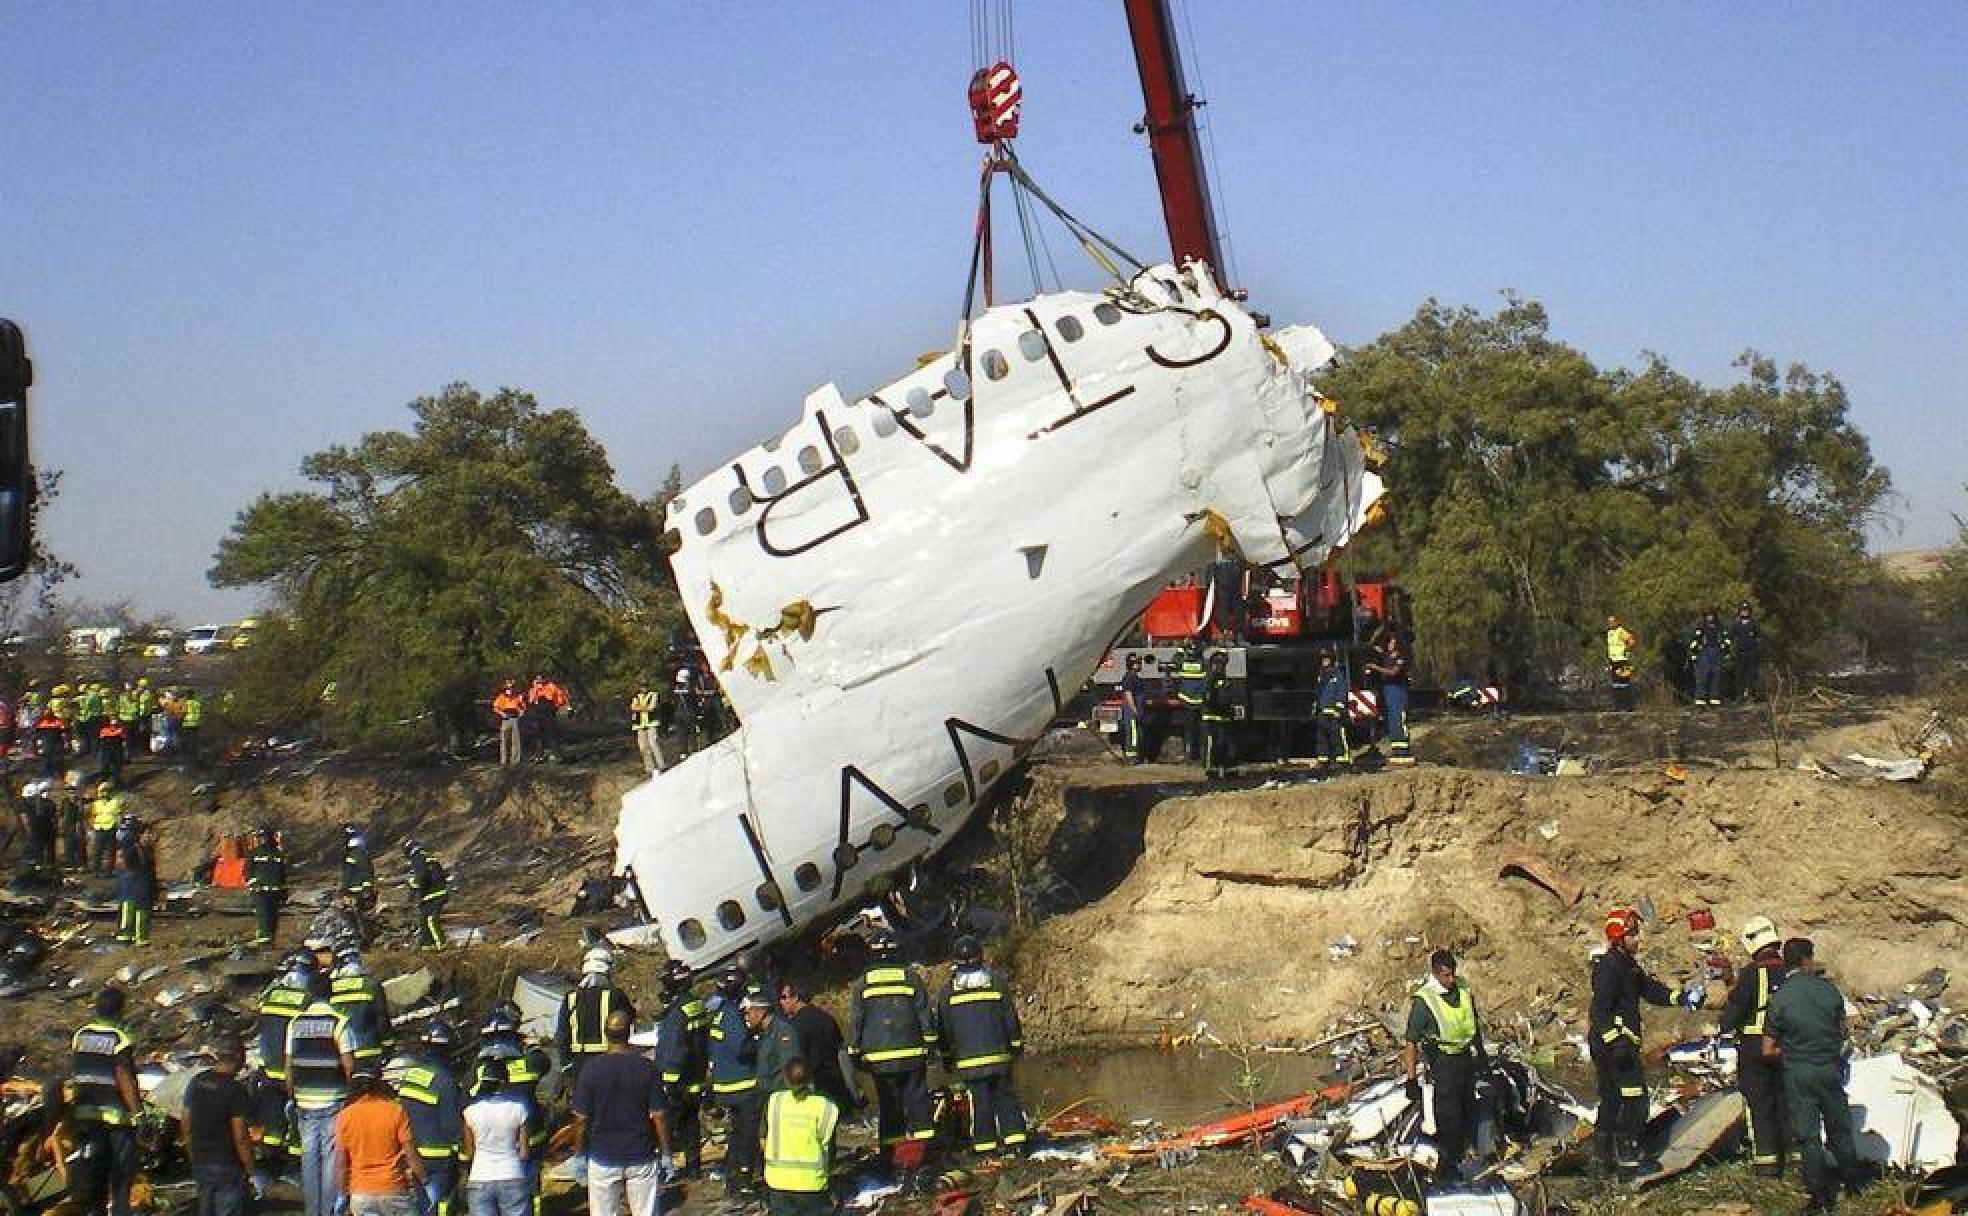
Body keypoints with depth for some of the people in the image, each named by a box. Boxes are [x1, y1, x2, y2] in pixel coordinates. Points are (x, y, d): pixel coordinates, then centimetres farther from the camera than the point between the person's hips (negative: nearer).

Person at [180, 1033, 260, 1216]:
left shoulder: (196, 1083, 3)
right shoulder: (235, 1090, -17)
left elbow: (185, 1124, 11)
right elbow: (240, 1137, -17)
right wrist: (251, 1173, -10)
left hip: (200, 1165, 7)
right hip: (227, 1167, -7)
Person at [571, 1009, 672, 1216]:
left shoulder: (591, 1069, -8)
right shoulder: (648, 1068, -8)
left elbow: (581, 1119, -5)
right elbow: (658, 1116, -7)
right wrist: (665, 1153, 4)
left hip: (603, 1158, 0)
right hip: (642, 1158, 0)